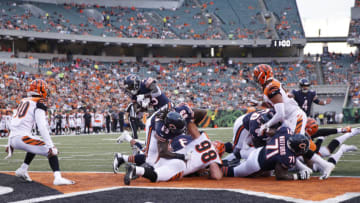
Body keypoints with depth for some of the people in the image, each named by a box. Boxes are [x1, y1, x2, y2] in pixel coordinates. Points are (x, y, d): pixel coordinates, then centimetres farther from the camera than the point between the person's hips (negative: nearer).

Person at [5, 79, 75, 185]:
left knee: (35, 146, 34)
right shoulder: (39, 105, -4)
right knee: (51, 151, -8)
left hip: (13, 139, 9)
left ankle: (22, 170, 31)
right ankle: (58, 178, -26)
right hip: (23, 137, -9)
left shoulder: (23, 101, 21)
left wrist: (10, 144, 32)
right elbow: (42, 128, -16)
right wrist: (51, 146, -19)